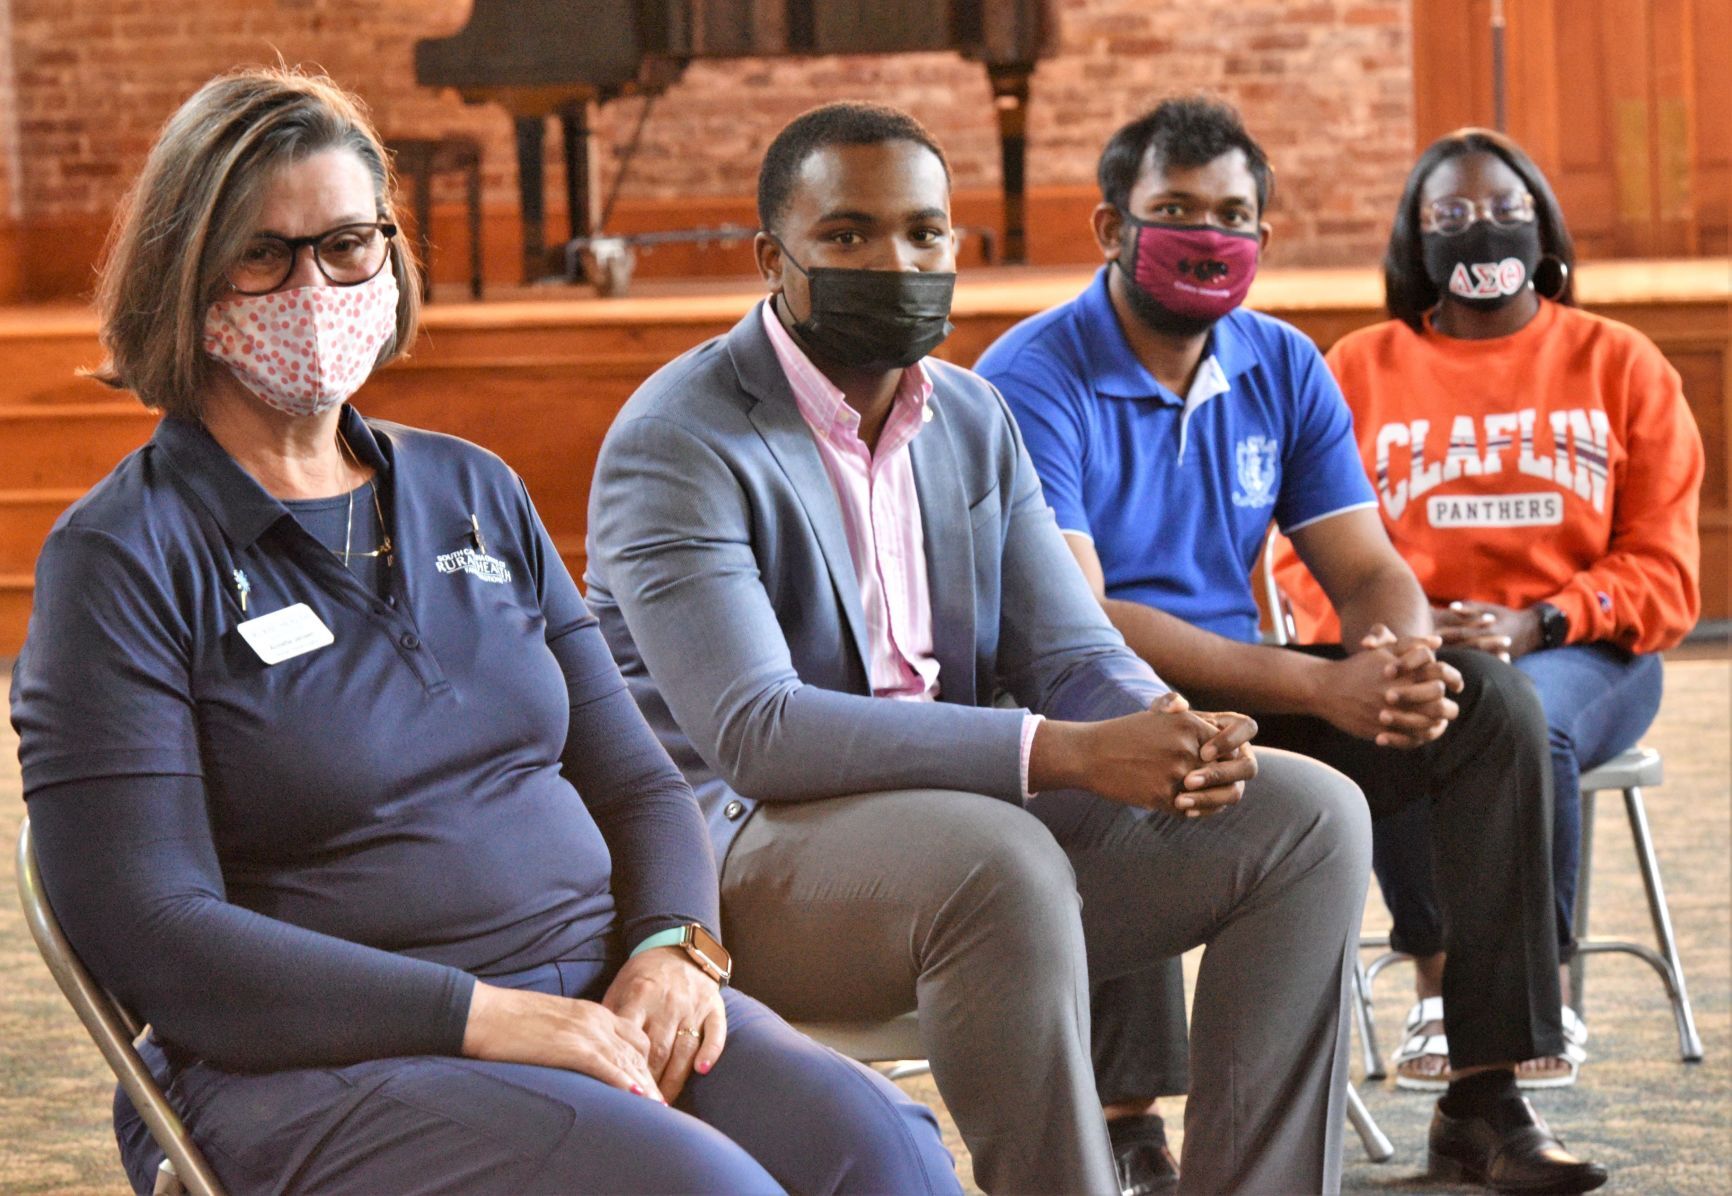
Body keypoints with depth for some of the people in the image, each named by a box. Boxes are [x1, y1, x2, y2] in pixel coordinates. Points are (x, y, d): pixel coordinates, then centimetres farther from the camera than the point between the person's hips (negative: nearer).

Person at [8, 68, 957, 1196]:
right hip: (314, 1062, -5)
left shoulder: (475, 491, 17)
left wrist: (673, 944, -4)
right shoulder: (121, 556, -2)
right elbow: (151, 935, -10)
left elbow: (636, 779, 20)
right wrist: (483, 1017, -18)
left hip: (596, 993, 5)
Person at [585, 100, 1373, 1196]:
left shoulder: (972, 418, 11)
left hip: (962, 813, 8)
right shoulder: (678, 444, -13)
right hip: (745, 846, -7)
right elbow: (753, 732, -25)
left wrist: (1175, 733, -19)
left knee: (1309, 816, -6)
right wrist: (1064, 752, -32)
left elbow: (1072, 653, 8)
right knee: (997, 859, -38)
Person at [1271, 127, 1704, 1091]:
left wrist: (1532, 625, -14)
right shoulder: (1358, 371, 13)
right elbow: (1313, 560, 8)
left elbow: (1663, 571, 4)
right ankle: (1440, 995, -23)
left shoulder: (1620, 363, 10)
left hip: (1576, 652, -1)